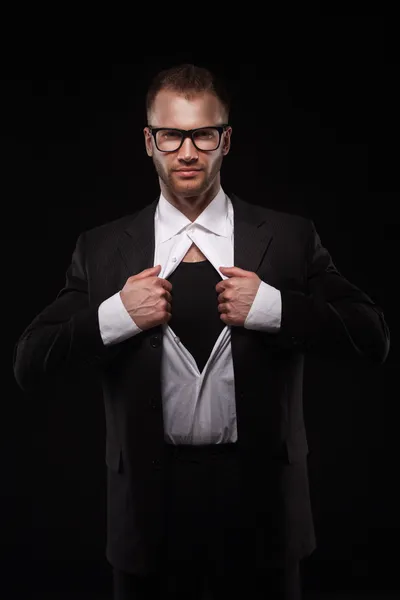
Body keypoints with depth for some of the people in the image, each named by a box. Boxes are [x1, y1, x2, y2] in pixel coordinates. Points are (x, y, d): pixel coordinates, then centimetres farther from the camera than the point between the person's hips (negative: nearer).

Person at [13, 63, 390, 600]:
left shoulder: (290, 239, -2)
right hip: (150, 501, 1)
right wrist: (113, 316, -18)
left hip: (260, 501, 0)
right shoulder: (101, 249, 1)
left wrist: (273, 308, -20)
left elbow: (374, 339, -6)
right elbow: (29, 366, -2)